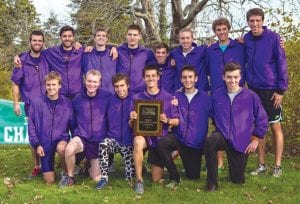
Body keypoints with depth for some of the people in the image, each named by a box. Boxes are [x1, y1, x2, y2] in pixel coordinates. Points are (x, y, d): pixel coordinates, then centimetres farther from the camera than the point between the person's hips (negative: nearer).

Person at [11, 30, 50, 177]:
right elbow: (16, 84, 2)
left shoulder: (47, 59, 3)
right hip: (31, 105, -1)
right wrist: (16, 103, -2)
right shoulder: (22, 61, -2)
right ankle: (36, 166, 17)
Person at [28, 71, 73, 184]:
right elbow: (31, 125, -2)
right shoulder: (36, 103, -6)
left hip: (61, 138, 0)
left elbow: (72, 124, 3)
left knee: (61, 148, -38)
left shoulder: (67, 103, -3)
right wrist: (36, 144, -8)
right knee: (49, 180, 0)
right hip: (45, 142, 0)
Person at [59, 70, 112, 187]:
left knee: (97, 179, 1)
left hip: (99, 141, 0)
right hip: (81, 137, 0)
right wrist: (75, 135, 6)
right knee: (69, 149, -35)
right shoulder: (77, 99, 0)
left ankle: (92, 165, 37)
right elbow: (73, 120, 12)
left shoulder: (107, 97, -5)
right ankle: (70, 176, -7)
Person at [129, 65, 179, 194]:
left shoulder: (168, 98, -2)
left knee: (156, 179, 4)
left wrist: (167, 120, -20)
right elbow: (131, 125, 2)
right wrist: (132, 119, -21)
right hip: (143, 134, 0)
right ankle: (139, 181, -25)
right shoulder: (137, 98, -1)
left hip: (160, 137, 0)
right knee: (138, 142, -40)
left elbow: (177, 121, 1)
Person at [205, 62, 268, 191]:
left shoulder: (251, 96, -6)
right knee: (210, 141, -37)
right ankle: (212, 184, -24)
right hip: (223, 136, 0)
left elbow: (262, 119, 1)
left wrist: (256, 139, -1)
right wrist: (221, 128, 9)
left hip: (241, 142, 0)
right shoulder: (217, 95, 0)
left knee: (238, 180, 6)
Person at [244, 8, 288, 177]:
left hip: (271, 90, -4)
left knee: (276, 127, 3)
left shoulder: (273, 37, -8)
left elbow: (281, 63, -9)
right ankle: (262, 165, 18)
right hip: (254, 89, 4)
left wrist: (281, 89, -12)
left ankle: (278, 166, 10)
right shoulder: (246, 39, 4)